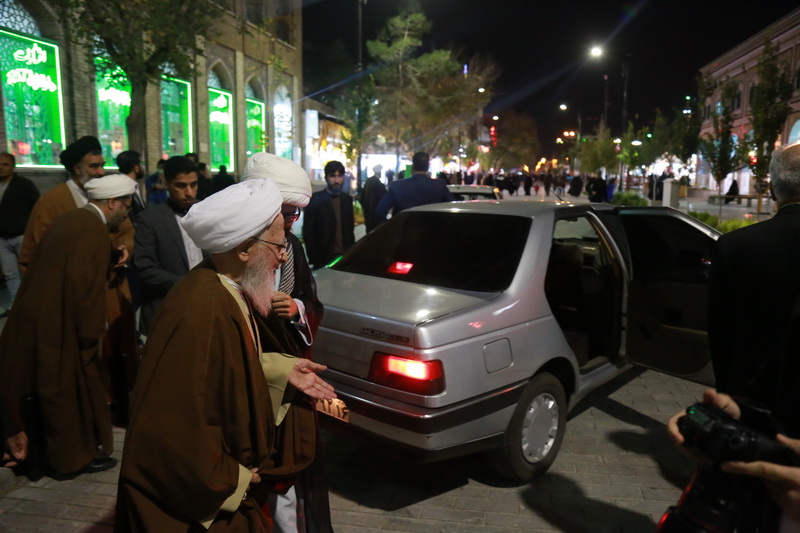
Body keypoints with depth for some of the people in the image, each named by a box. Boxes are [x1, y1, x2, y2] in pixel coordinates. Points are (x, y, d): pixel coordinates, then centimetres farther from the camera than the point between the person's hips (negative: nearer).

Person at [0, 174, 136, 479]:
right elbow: (84, 283, -24)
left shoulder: (72, 219, 11)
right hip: (59, 326, -9)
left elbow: (71, 267, 13)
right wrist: (90, 331, -18)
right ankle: (71, 458, 21)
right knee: (70, 392, 6)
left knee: (53, 391, 20)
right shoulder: (94, 229, -19)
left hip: (40, 319, 9)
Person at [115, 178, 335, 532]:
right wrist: (233, 480, -18)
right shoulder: (201, 313, -33)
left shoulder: (227, 291, -3)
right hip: (199, 499, -8)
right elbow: (177, 426, -31)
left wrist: (281, 371, 1)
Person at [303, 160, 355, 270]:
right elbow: (308, 232, -6)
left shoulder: (347, 199, 10)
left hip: (345, 257, 4)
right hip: (323, 259, -4)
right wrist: (314, 258, -11)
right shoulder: (314, 199, -5)